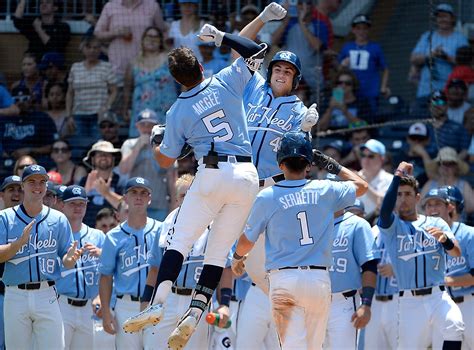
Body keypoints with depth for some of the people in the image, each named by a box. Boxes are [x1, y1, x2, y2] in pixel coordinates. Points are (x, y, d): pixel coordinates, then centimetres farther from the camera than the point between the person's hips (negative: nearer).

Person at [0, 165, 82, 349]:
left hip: (47, 297, 0)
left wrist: (70, 258, -16)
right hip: (16, 297, 0)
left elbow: (64, 259, 7)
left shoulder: (58, 219, 9)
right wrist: (21, 242, -19)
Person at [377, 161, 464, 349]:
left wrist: (445, 239, -25)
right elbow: (385, 211, -16)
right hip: (409, 301, 0)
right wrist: (397, 177, -18)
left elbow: (456, 252, -2)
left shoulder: (436, 223, 13)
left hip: (438, 297, 0)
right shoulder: (390, 226, 9)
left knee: (454, 327, -29)